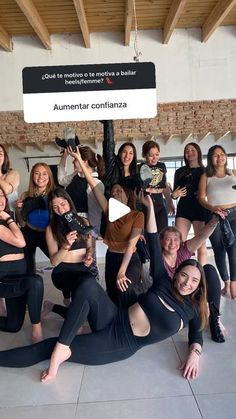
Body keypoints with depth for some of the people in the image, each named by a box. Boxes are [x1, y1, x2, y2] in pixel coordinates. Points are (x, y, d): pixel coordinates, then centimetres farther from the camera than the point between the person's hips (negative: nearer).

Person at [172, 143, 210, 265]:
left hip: (201, 209, -1)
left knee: (201, 246, 1)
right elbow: (174, 193, 15)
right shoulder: (180, 171, 12)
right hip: (183, 209, 2)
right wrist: (174, 195, -6)